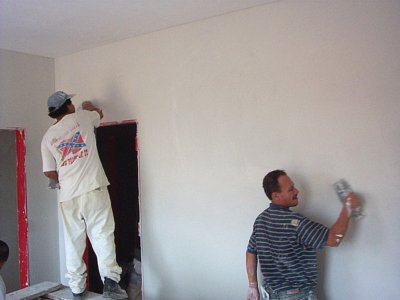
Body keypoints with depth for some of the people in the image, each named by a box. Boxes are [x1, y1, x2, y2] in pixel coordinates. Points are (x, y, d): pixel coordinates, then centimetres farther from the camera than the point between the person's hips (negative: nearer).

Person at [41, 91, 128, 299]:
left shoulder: (48, 136, 11)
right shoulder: (81, 117, 6)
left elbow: (49, 172, 9)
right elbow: (99, 113, 30)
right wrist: (88, 106, 51)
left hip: (68, 196, 3)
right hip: (93, 189, -3)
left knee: (73, 242, 10)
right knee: (102, 235, -5)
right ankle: (110, 279, -18)